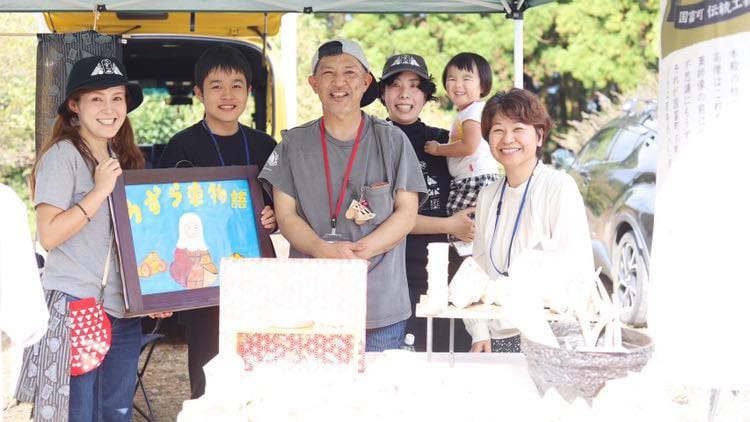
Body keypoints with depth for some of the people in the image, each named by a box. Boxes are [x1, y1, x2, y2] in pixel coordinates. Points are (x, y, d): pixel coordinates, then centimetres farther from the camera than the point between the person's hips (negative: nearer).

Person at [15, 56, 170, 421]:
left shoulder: (125, 159, 15)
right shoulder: (62, 155, -8)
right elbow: (48, 235, -16)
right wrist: (100, 191, -19)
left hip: (124, 309, 7)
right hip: (76, 307, -7)